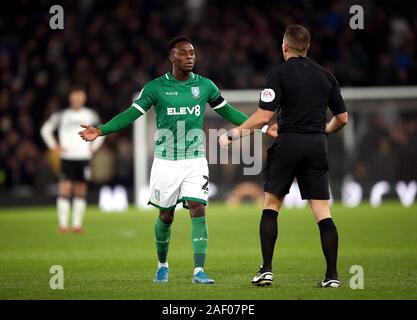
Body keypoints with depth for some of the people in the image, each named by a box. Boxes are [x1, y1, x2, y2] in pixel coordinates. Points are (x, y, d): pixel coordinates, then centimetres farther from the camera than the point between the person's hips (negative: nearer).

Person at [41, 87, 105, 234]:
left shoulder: (90, 115, 9)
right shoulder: (62, 115, 1)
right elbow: (46, 129, 10)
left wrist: (94, 147, 12)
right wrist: (54, 147, 1)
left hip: (84, 157, 3)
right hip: (67, 157, -3)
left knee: (81, 191, 4)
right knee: (65, 189, -12)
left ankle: (77, 224, 10)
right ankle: (63, 224, -9)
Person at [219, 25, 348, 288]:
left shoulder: (279, 74, -4)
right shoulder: (326, 76, 10)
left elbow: (263, 117, -11)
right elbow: (342, 118, 13)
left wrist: (234, 134, 0)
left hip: (288, 144, -3)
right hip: (317, 146, 3)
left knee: (271, 205, 9)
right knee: (323, 213, 3)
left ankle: (267, 270, 3)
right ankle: (332, 275, -2)